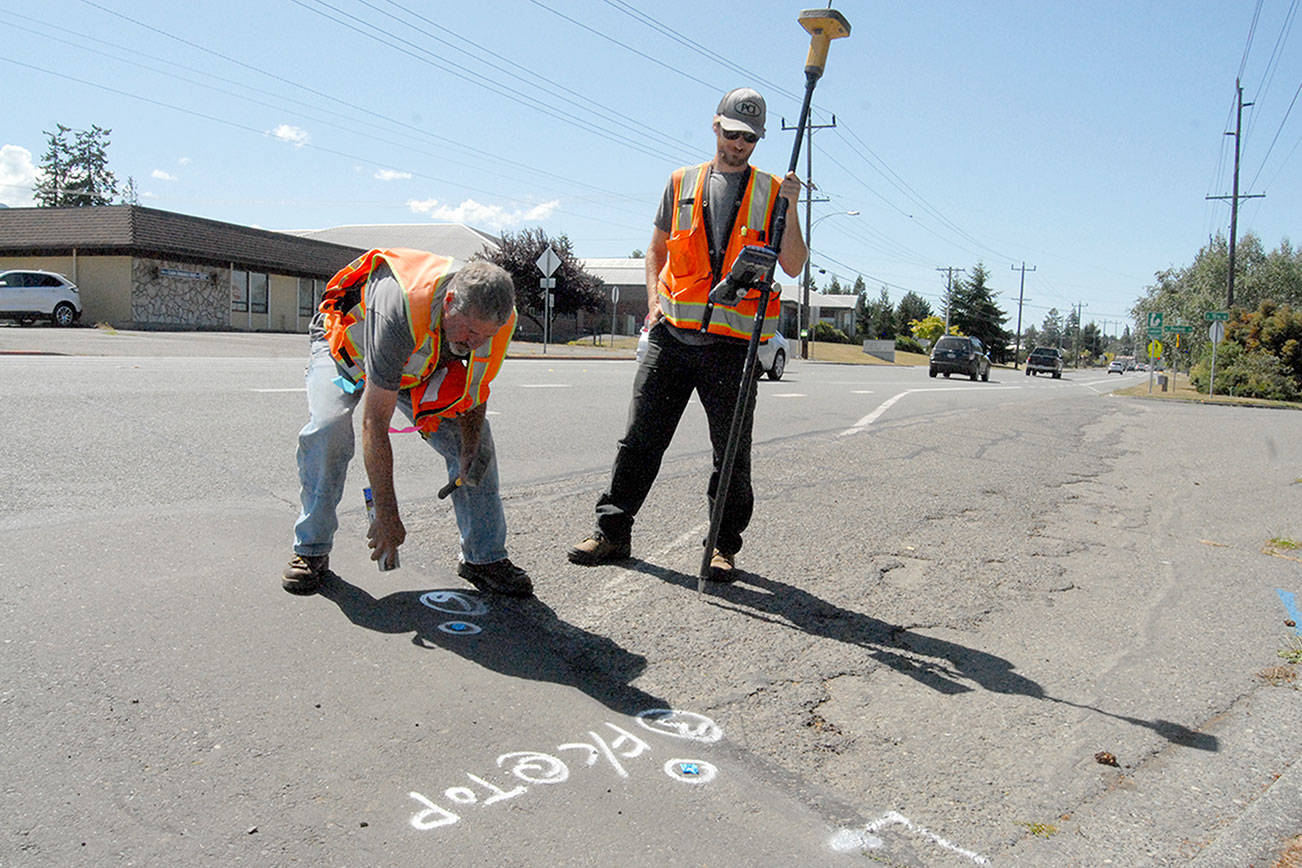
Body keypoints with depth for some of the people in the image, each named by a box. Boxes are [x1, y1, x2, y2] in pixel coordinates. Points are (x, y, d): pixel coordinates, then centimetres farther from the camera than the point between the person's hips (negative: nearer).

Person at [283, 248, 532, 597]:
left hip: (421, 364, 4)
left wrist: (471, 448, -24)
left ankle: (483, 557, 3)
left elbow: (475, 394, -7)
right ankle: (311, 551, -10)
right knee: (328, 429, -29)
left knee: (474, 437, -9)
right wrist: (386, 516, -38)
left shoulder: (495, 320, -27)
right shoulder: (399, 309, -45)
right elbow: (375, 423, -41)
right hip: (347, 348, -4)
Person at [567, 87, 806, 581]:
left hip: (733, 342, -1)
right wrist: (654, 301, 5)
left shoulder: (771, 192, 9)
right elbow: (657, 248, 20)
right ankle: (612, 531, 13)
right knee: (641, 438, 1)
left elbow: (793, 267, 3)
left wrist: (789, 209, -11)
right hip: (671, 335, 1)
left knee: (732, 452, 4)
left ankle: (724, 546, 18)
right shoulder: (682, 183, 14)